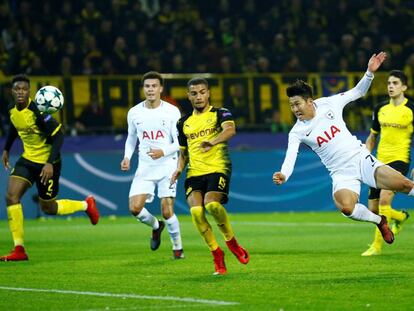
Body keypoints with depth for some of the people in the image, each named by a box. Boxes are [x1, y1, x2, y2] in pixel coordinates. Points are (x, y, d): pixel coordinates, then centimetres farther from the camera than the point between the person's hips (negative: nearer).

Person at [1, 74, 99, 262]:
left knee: (48, 208, 7)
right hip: (27, 159, 6)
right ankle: (19, 250, -10)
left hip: (47, 163, -6)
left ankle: (86, 205, 35)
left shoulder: (37, 111, -25)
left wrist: (50, 163, -29)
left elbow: (58, 135, -23)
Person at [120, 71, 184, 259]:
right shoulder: (134, 113, 4)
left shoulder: (172, 111, -6)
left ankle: (178, 247, 15)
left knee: (167, 211, -8)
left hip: (167, 166, -3)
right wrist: (127, 157, 2)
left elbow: (179, 143, -7)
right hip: (145, 168, 3)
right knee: (135, 208, -12)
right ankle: (155, 226, 21)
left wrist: (163, 151, -25)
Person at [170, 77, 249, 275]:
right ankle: (216, 253, -3)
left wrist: (213, 142, -38)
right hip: (194, 173, 4)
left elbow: (230, 130, -18)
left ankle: (231, 241, -1)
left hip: (217, 168, -4)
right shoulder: (184, 123, 20)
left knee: (212, 204, -29)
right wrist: (179, 169, 7)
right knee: (196, 210, -20)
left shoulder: (220, 114, 4)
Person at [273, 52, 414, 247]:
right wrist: (284, 175, -37)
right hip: (342, 174, -1)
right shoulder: (297, 132, -3)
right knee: (346, 207, -32)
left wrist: (370, 72, -4)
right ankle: (379, 221, -3)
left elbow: (358, 92, 11)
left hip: (360, 158, 1)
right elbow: (291, 156, -16)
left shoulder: (328, 104, 1)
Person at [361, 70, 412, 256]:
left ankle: (377, 246, -16)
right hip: (380, 162, 6)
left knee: (384, 200, -25)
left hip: (399, 160, -6)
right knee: (373, 209, 5)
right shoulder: (380, 109, 10)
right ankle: (401, 217, 37)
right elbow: (372, 137, 21)